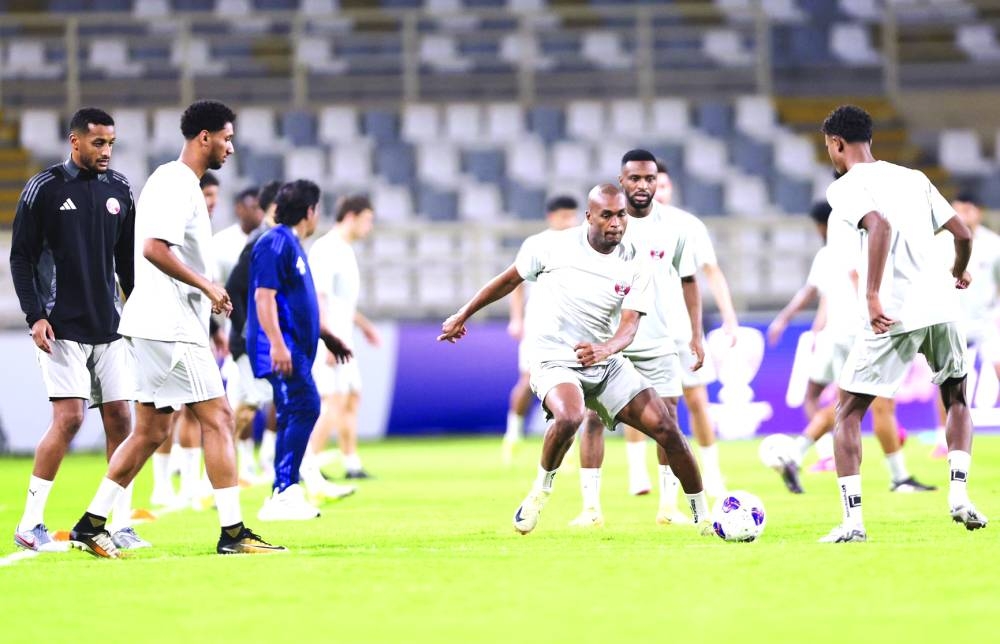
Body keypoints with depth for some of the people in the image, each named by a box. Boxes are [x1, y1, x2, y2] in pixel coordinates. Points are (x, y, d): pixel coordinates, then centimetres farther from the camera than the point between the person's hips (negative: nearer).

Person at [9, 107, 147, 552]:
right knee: (68, 418, -13)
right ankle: (29, 525, -4)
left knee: (120, 419, 0)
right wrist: (35, 316, -11)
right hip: (63, 328, -5)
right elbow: (21, 257, -2)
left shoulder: (118, 190, 10)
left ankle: (121, 524, 6)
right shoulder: (44, 189, -4)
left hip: (110, 328, 5)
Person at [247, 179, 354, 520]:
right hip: (282, 348, -11)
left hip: (295, 348, 11)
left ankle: (286, 493, 14)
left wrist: (327, 336, 33)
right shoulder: (276, 244, -11)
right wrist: (277, 344, -26)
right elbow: (264, 296, -19)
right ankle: (283, 493, -20)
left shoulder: (292, 245, 20)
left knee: (294, 415, 10)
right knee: (303, 408, -18)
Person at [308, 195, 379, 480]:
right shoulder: (326, 248, -13)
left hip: (341, 339, 10)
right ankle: (308, 464, -15)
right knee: (335, 400, -15)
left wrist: (363, 324, 34)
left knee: (351, 398, 13)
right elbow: (318, 297, -20)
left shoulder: (345, 250, 17)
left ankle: (352, 464, 20)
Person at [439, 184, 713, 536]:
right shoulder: (554, 246, -9)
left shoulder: (635, 265, -6)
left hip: (607, 363, 3)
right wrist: (463, 315, 14)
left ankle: (704, 516, 11)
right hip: (555, 360, -3)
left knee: (667, 429, -7)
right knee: (569, 417, -36)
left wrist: (604, 349, -38)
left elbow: (629, 324, -15)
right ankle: (541, 491, -8)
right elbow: (509, 280, 6)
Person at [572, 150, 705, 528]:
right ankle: (591, 507, -1)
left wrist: (696, 334, 4)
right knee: (594, 417, -6)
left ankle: (669, 506, 6)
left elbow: (687, 279, 10)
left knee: (667, 417, -2)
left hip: (658, 341, 2)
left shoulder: (672, 227, 1)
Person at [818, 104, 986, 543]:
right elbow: (962, 234, 16)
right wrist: (958, 275, 37)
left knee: (848, 412, 7)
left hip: (892, 315, -5)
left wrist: (872, 295, -26)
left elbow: (880, 225, -22)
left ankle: (852, 520, -3)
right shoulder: (913, 178, 17)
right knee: (957, 399, 26)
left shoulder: (845, 188, -2)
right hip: (941, 305, 5)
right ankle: (959, 494, 7)